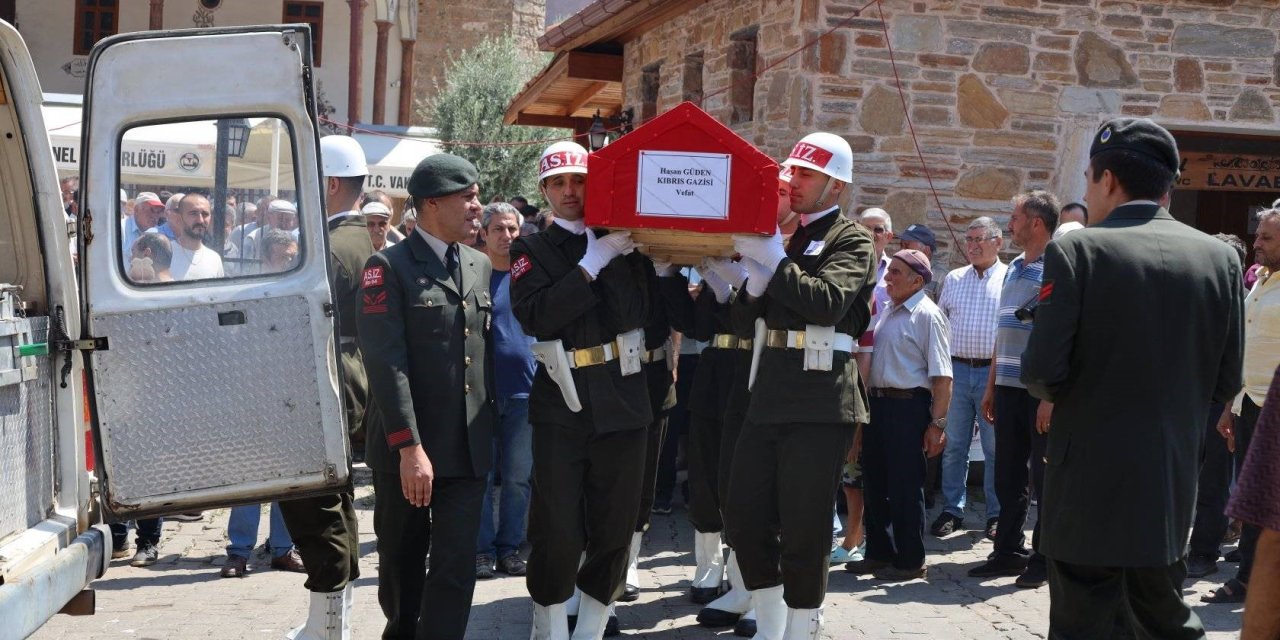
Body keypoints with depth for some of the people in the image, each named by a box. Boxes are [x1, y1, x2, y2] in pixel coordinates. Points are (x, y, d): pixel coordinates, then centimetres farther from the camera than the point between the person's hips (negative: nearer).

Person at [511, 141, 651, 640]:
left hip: (623, 399, 2)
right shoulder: (533, 249, 3)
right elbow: (534, 317, -13)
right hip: (563, 402, -2)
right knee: (557, 528, -1)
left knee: (615, 524, 7)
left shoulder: (622, 241, 10)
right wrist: (593, 262, -15)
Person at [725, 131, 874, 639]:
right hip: (769, 397, 7)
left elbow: (829, 302, -20)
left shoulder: (852, 239, -1)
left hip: (821, 403, -7)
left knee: (803, 528, -2)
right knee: (743, 515, 8)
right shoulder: (781, 235, 17)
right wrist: (755, 282, -6)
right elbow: (743, 320, 14)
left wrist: (774, 262, -21)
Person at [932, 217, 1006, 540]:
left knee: (995, 448, 2)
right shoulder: (953, 279, 13)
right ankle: (952, 510, 14)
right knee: (953, 446, 6)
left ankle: (996, 514, 11)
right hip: (956, 369, 3)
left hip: (994, 371, -3)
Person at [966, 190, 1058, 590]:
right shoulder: (1013, 270, 16)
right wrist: (991, 387, 18)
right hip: (1008, 388, 8)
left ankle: (1044, 558, 10)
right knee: (1008, 477, 12)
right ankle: (1008, 552, 21)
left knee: (1044, 479, 2)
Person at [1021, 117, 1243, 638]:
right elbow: (1226, 380, 4)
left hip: (1089, 485, -4)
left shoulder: (1076, 250, -12)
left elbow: (1042, 371, -16)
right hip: (1173, 489, 5)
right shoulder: (1220, 258, 2)